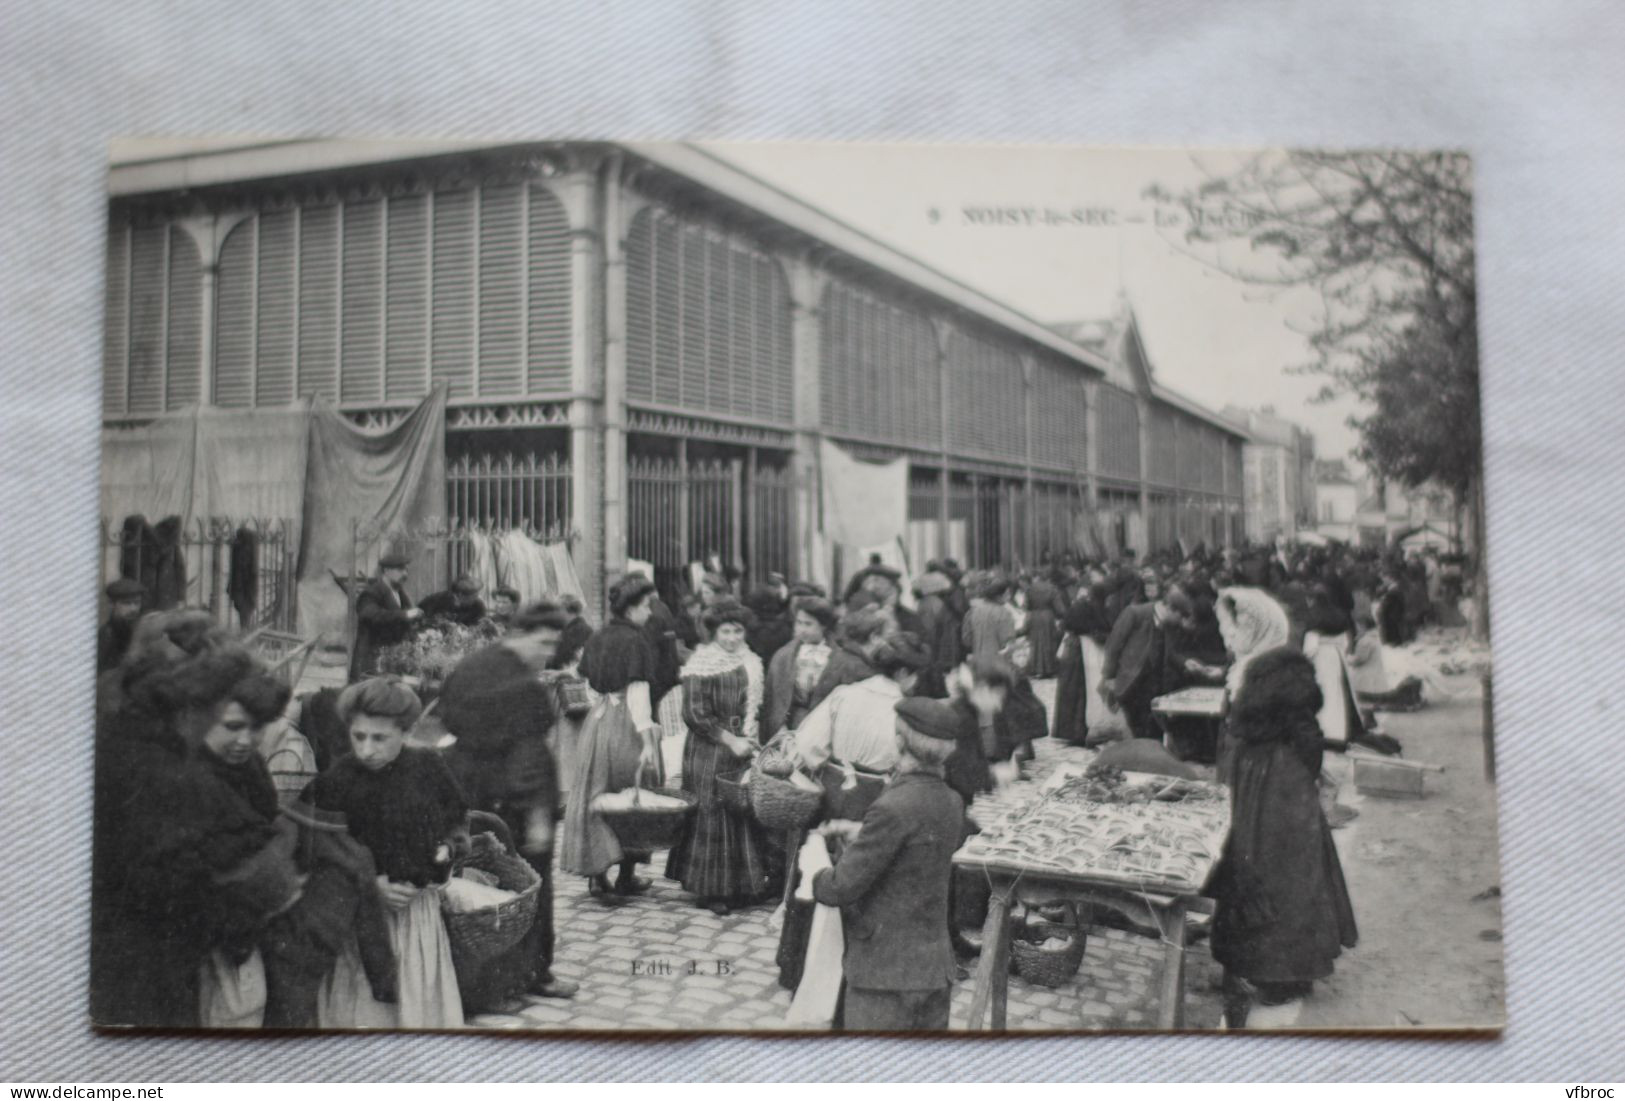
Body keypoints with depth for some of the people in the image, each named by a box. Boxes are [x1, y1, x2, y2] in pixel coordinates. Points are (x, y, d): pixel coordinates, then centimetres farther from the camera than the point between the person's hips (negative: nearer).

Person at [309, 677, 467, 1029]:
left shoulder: (428, 767, -5)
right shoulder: (334, 783, -14)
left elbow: (458, 816, 13)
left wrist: (447, 847, -5)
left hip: (421, 910, 3)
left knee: (422, 1007, 15)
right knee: (366, 1010, 4)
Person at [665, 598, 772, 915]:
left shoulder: (751, 663, 9)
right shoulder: (700, 665, -10)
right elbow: (696, 715, -13)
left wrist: (751, 738, 1)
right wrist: (730, 740, -14)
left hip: (743, 748, 5)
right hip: (709, 754, -5)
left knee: (745, 813, 6)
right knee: (712, 816, 0)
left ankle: (744, 883, 17)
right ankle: (710, 889, 10)